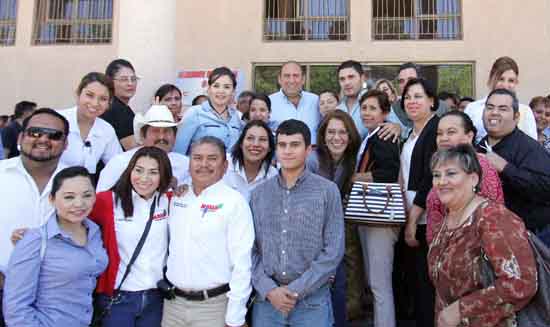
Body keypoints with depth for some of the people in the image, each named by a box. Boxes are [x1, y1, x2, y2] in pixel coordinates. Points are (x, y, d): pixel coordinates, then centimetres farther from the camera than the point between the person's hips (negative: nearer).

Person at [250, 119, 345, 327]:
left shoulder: (327, 191, -4)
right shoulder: (259, 193, 4)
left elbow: (334, 251, -7)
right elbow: (250, 249, 2)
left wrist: (296, 290, -11)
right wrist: (269, 289, -9)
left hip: (312, 299, -2)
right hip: (266, 299, 2)